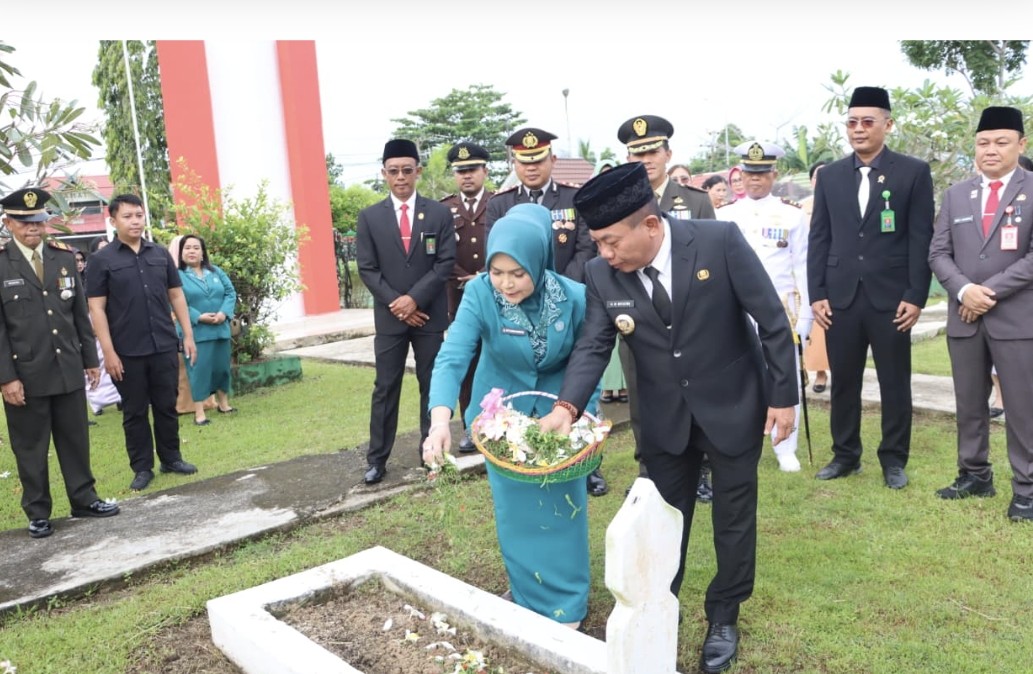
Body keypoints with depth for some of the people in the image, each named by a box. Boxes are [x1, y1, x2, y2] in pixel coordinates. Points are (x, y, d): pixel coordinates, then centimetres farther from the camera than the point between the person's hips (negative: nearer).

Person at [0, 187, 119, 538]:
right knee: (30, 448, 8)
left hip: (68, 368, 4)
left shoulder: (64, 256, 7)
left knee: (76, 439, 13)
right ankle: (38, 513, 21)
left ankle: (84, 499, 26)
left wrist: (90, 358, 10)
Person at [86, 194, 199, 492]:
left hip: (165, 346, 3)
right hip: (127, 352, -3)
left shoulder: (160, 253, 7)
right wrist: (108, 352, -11)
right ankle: (142, 467, 18)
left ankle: (171, 458, 25)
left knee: (167, 406, 11)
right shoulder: (101, 260, -3)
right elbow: (96, 308, -5)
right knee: (135, 412, 8)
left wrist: (188, 335, 6)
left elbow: (176, 295, 11)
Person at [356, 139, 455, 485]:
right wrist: (396, 303, -11)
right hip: (389, 315, 0)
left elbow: (446, 262, -5)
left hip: (430, 314, 0)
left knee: (432, 385, 8)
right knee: (385, 388, 4)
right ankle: (377, 459, 10)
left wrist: (415, 298, -15)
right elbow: (367, 269, 0)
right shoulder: (369, 217, 3)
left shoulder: (439, 213, 2)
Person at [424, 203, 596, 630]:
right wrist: (440, 420, -48)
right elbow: (452, 357, -34)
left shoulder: (575, 298, -23)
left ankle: (567, 603, 27)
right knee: (517, 509, 11)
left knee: (562, 504, 7)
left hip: (559, 410, 0)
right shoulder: (480, 294, -25)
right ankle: (531, 601, 32)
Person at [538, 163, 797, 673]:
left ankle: (723, 617, 33)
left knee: (734, 516, 13)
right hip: (665, 417, 3)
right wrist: (566, 407, -28)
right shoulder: (601, 274, -13)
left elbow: (772, 320, -15)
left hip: (734, 406, -2)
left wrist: (783, 394, -12)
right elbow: (592, 346, -12)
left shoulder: (720, 241, -23)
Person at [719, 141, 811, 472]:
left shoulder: (793, 214, 2)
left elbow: (803, 268, 2)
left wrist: (805, 317, -2)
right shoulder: (726, 215, 5)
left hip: (782, 309, -1)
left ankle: (786, 450, 17)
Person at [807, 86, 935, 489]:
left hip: (891, 297, -2)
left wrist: (916, 297, -8)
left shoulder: (913, 172, 1)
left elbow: (921, 238, -2)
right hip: (840, 297, 2)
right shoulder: (830, 175, 8)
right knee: (843, 382, 9)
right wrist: (816, 293, 0)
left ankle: (894, 459, 21)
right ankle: (845, 455, 23)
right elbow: (819, 238, 7)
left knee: (895, 383, 7)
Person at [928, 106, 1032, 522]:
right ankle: (974, 475, 24)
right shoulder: (955, 195, 11)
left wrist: (992, 291, -14)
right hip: (964, 317, 4)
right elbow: (938, 252, 5)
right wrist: (963, 290, -11)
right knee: (969, 403, 12)